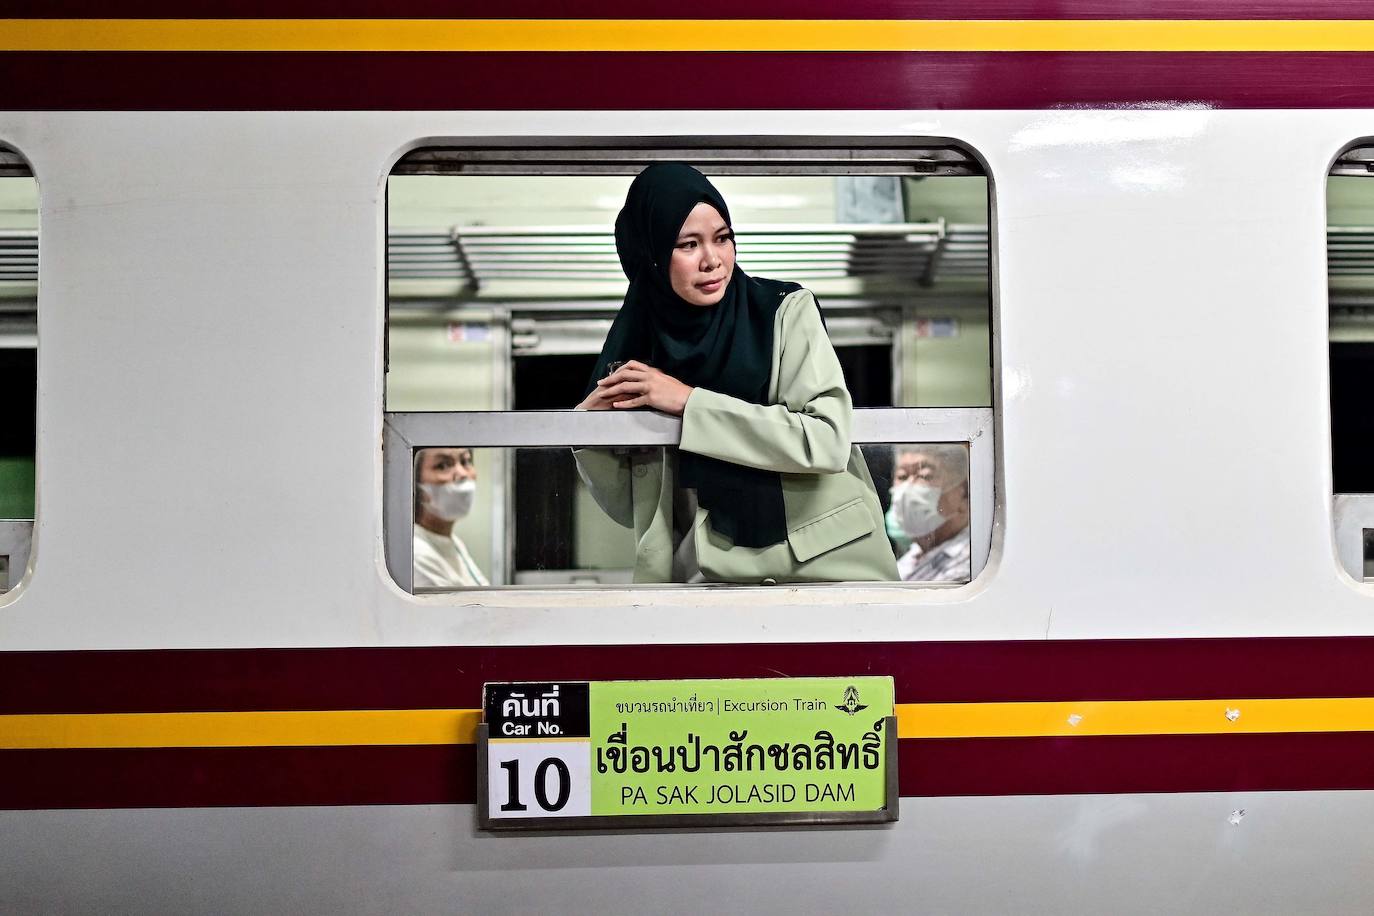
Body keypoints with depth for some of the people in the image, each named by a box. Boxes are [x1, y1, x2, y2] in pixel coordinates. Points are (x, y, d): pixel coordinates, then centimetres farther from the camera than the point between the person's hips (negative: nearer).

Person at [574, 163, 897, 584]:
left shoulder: (785, 312, -3)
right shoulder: (636, 345, 3)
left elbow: (828, 440, -16)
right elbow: (631, 510, 7)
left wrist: (689, 400, -14)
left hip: (823, 559, -1)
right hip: (715, 569, 1)